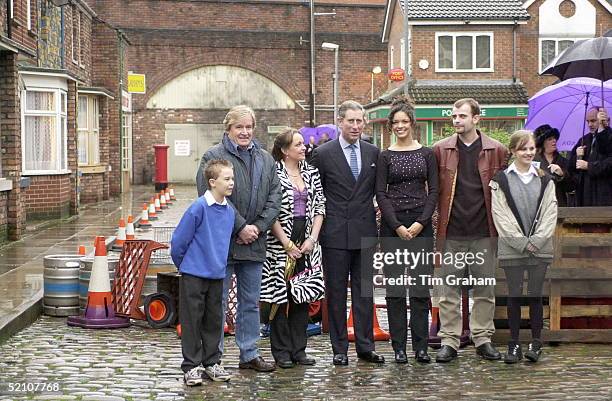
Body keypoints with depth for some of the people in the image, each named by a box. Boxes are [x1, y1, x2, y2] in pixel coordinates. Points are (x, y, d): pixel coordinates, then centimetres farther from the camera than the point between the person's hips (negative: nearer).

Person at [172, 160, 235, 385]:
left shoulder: (229, 211, 3)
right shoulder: (198, 208, -16)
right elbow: (178, 240, -9)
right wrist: (183, 265, 2)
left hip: (217, 275, 6)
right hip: (193, 275, -6)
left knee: (214, 320, 12)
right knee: (192, 321, 2)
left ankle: (212, 363, 23)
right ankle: (191, 366, 10)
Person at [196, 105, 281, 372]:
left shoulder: (266, 159, 13)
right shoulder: (214, 157, -6)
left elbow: (274, 197, 8)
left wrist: (258, 227, -6)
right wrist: (240, 227, -16)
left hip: (253, 243, 6)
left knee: (251, 302, 12)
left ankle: (249, 354, 21)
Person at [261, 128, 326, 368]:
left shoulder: (311, 173, 10)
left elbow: (320, 206, 8)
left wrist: (312, 238, -3)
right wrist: (287, 244, -11)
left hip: (306, 243, 5)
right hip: (280, 242, -5)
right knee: (280, 297, 0)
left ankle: (299, 349, 14)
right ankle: (282, 351, 7)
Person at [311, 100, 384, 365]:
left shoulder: (373, 153, 9)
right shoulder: (323, 153, -2)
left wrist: (372, 219, 7)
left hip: (365, 232, 3)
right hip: (335, 233, -3)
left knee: (364, 291, 6)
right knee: (336, 292, 2)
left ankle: (365, 346, 13)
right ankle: (339, 349, 8)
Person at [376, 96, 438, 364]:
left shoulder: (427, 154, 8)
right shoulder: (385, 156, 5)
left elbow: (433, 191, 4)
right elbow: (381, 194, 0)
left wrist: (420, 223, -8)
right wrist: (398, 227, -9)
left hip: (421, 224, 1)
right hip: (392, 224, -1)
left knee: (421, 286, 0)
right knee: (395, 286, 0)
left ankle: (420, 346, 6)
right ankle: (399, 347, 6)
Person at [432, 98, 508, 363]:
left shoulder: (496, 151, 3)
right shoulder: (440, 150, 3)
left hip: (483, 232, 0)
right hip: (451, 233, 0)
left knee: (484, 289, 8)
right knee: (448, 291, 2)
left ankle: (483, 338, 18)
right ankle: (449, 341, 9)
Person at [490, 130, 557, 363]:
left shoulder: (545, 180, 9)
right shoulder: (501, 180, 1)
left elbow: (550, 213, 4)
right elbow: (500, 215, -4)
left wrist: (537, 240, -9)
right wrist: (520, 242, -11)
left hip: (540, 247, 1)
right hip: (511, 248, -1)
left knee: (535, 295, 3)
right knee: (514, 296, 2)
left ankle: (536, 343, 12)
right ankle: (514, 345, 9)